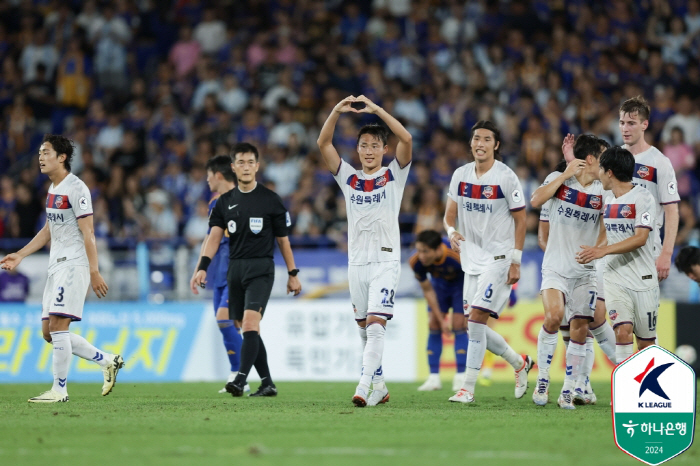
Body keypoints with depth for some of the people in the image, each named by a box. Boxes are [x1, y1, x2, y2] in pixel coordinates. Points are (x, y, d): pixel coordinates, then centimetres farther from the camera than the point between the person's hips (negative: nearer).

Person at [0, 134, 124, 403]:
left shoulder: (76, 189, -12)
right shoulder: (53, 189, 16)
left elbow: (88, 234, -15)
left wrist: (94, 272, -19)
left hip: (74, 265, -10)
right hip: (56, 267, 10)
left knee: (57, 325, -14)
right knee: (49, 332, 6)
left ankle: (59, 390, -9)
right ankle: (108, 362, 16)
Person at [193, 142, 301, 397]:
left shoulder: (270, 200, 1)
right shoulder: (225, 201, 10)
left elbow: (283, 239, 6)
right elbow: (215, 236, 2)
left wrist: (293, 274, 7)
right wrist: (202, 267, -13)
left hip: (261, 268, -5)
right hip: (235, 269, 5)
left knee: (250, 321, -20)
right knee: (247, 329, 7)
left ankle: (240, 380, -28)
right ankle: (267, 384, 15)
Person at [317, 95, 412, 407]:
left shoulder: (394, 175, 2)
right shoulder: (348, 178, 9)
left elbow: (406, 140, -13)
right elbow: (323, 144, -1)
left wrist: (376, 109, -17)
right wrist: (337, 111, -14)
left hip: (386, 261, -4)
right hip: (357, 261, 4)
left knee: (375, 325, -16)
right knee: (364, 329, 10)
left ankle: (364, 387, -26)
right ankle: (379, 386, 23)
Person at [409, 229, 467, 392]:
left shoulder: (458, 257, -41)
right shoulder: (416, 262, -30)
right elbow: (428, 291, -14)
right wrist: (441, 319, -14)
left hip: (461, 283, -3)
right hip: (439, 284, 3)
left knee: (459, 326, -13)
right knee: (434, 326, -5)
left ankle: (460, 378, -8)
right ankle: (434, 378, -1)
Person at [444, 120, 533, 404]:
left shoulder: (506, 178, -9)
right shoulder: (461, 176, 6)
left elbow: (520, 220, -6)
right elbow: (450, 215, 12)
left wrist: (515, 261, -10)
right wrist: (452, 232, -11)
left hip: (499, 258, -6)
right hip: (472, 258, 6)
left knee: (476, 319, -15)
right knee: (475, 326, 7)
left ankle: (468, 388, -12)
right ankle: (520, 363, 30)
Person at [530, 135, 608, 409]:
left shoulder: (603, 191, 4)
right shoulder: (558, 179, -1)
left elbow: (607, 227, 9)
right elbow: (536, 201, -17)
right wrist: (566, 175, -16)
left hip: (586, 271, 3)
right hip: (556, 267, -3)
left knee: (580, 329, -2)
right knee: (554, 315, -23)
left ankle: (570, 391, 9)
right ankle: (542, 381, -7)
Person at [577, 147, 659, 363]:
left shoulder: (643, 198, -9)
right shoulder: (607, 201, 11)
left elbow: (640, 238, -20)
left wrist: (602, 250, -27)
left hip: (643, 280, -4)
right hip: (615, 279, 4)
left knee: (646, 342, 3)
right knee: (622, 331, -17)